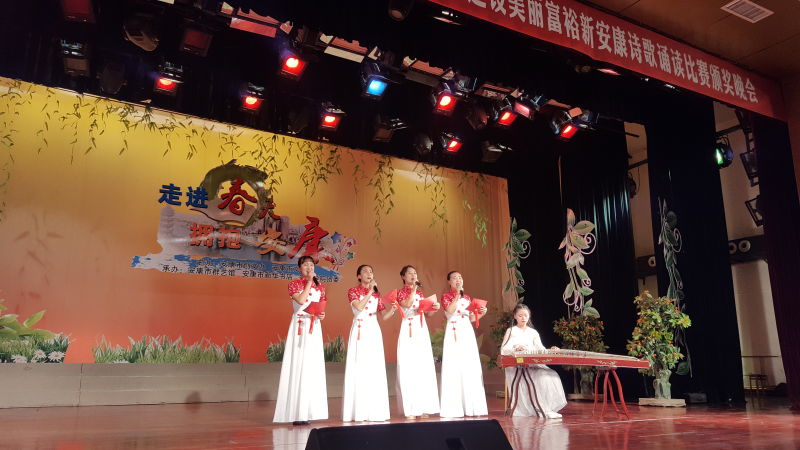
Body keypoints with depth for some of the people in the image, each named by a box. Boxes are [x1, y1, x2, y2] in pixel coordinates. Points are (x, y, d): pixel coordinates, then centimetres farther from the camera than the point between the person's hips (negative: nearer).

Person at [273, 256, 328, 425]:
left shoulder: (320, 287, 13)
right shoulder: (294, 284, 1)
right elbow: (300, 300, -17)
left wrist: (322, 315, -5)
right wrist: (309, 282, -9)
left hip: (314, 328, 4)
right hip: (299, 327, -4)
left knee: (313, 367, 2)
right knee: (299, 366, -7)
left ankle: (308, 410, 10)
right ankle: (297, 412, -3)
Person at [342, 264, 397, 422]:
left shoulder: (376, 294, 15)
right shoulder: (353, 291, 3)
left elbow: (384, 315, 9)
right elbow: (359, 307, -16)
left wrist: (393, 308, -10)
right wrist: (370, 291, -10)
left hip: (374, 332, 4)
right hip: (359, 332, -4)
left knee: (375, 369, 1)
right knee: (359, 369, -6)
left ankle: (375, 410, 7)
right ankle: (358, 410, -1)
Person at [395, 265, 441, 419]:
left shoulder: (420, 293, 18)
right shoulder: (401, 293, 2)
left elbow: (425, 311, 16)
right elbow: (407, 304, -17)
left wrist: (434, 307, -1)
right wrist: (413, 289, -11)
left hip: (422, 330, 6)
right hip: (408, 331, -5)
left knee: (424, 367, 2)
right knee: (409, 368, -8)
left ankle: (423, 407, 8)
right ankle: (410, 408, -5)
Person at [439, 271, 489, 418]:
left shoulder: (467, 298, 17)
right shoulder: (446, 296, 4)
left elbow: (471, 318, 17)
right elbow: (450, 310, -15)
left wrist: (481, 313, 0)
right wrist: (457, 295, -13)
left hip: (468, 332, 5)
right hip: (453, 332, -5)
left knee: (470, 368, 2)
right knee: (454, 367, -8)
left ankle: (470, 405, 8)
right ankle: (454, 407, -4)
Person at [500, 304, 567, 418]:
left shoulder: (533, 332, 23)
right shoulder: (511, 331, 10)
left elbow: (541, 350, 13)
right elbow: (503, 350, -3)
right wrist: (515, 349, -23)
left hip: (533, 364, 4)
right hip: (516, 365, -4)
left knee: (551, 375, -23)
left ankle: (547, 408, -21)